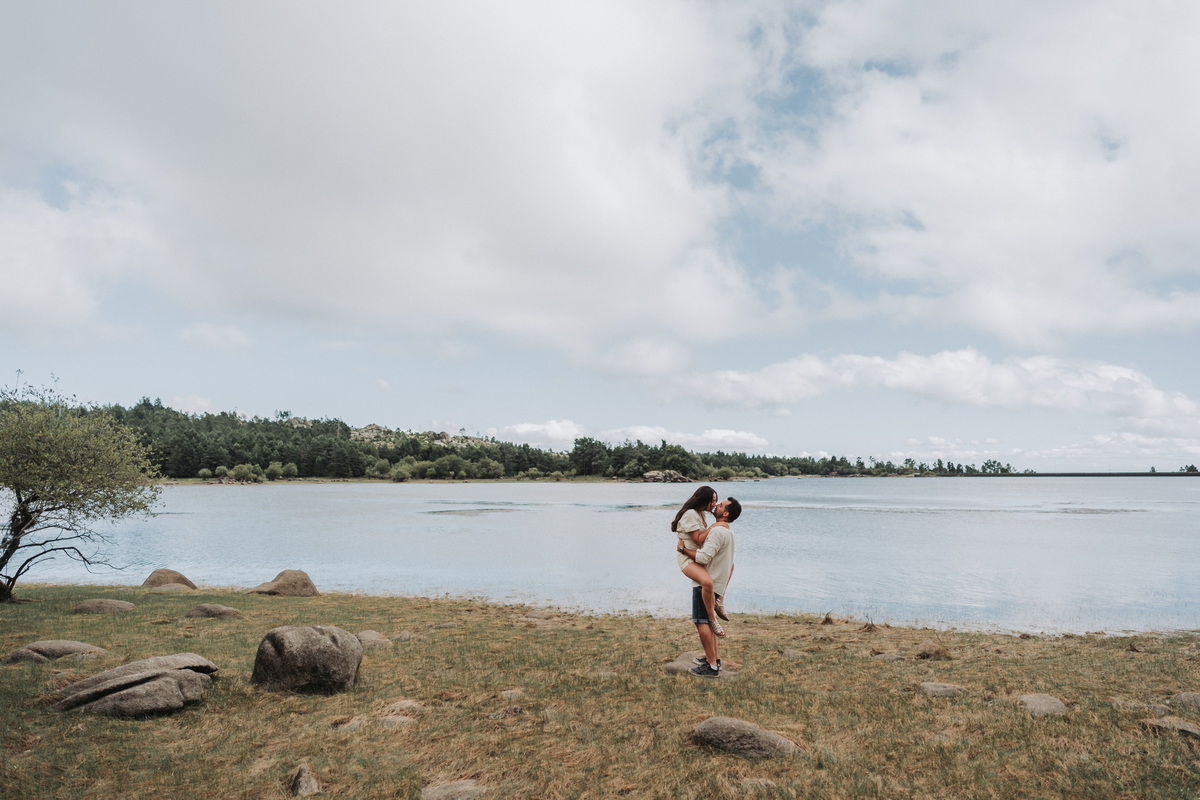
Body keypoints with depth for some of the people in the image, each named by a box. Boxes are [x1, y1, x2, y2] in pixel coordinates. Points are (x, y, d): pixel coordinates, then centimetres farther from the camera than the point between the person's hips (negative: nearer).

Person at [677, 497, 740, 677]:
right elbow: (731, 565, 21)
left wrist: (683, 549, -14)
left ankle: (712, 667, -7)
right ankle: (715, 658, 27)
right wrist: (724, 587, 26)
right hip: (718, 584, 10)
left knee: (702, 622, -8)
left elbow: (703, 557, -29)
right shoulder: (728, 531, 15)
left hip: (707, 584, -10)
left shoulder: (717, 531, -20)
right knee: (709, 621, 21)